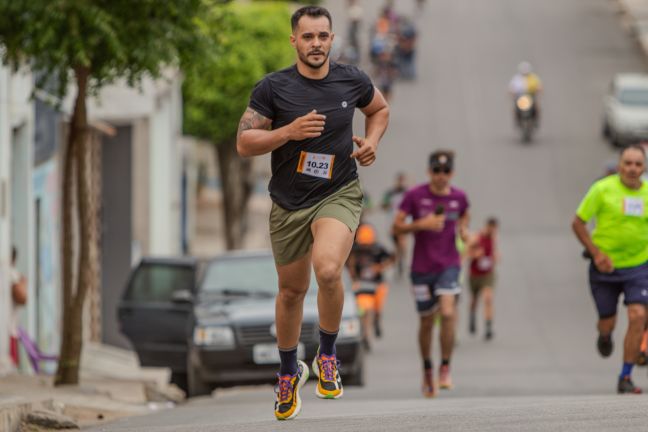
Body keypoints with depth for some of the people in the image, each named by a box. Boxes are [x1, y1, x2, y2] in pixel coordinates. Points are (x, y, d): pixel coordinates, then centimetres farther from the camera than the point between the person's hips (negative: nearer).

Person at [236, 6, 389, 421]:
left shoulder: (353, 80, -2)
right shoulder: (273, 88, -8)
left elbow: (380, 109, 19)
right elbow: (244, 143, -7)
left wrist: (372, 141, 0)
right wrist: (289, 131, -21)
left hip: (339, 194, -1)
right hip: (289, 202, 1)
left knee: (327, 269, -29)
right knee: (292, 291, 14)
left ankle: (328, 355, -5)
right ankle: (290, 371, 40)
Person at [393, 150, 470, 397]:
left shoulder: (459, 198, 1)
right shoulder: (415, 196, -6)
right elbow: (397, 227, -5)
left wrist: (464, 230, 1)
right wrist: (422, 224, -20)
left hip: (449, 265, 0)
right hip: (422, 267, 0)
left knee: (448, 313, -22)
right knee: (426, 322, 9)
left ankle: (445, 369, -10)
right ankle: (427, 371, 30)